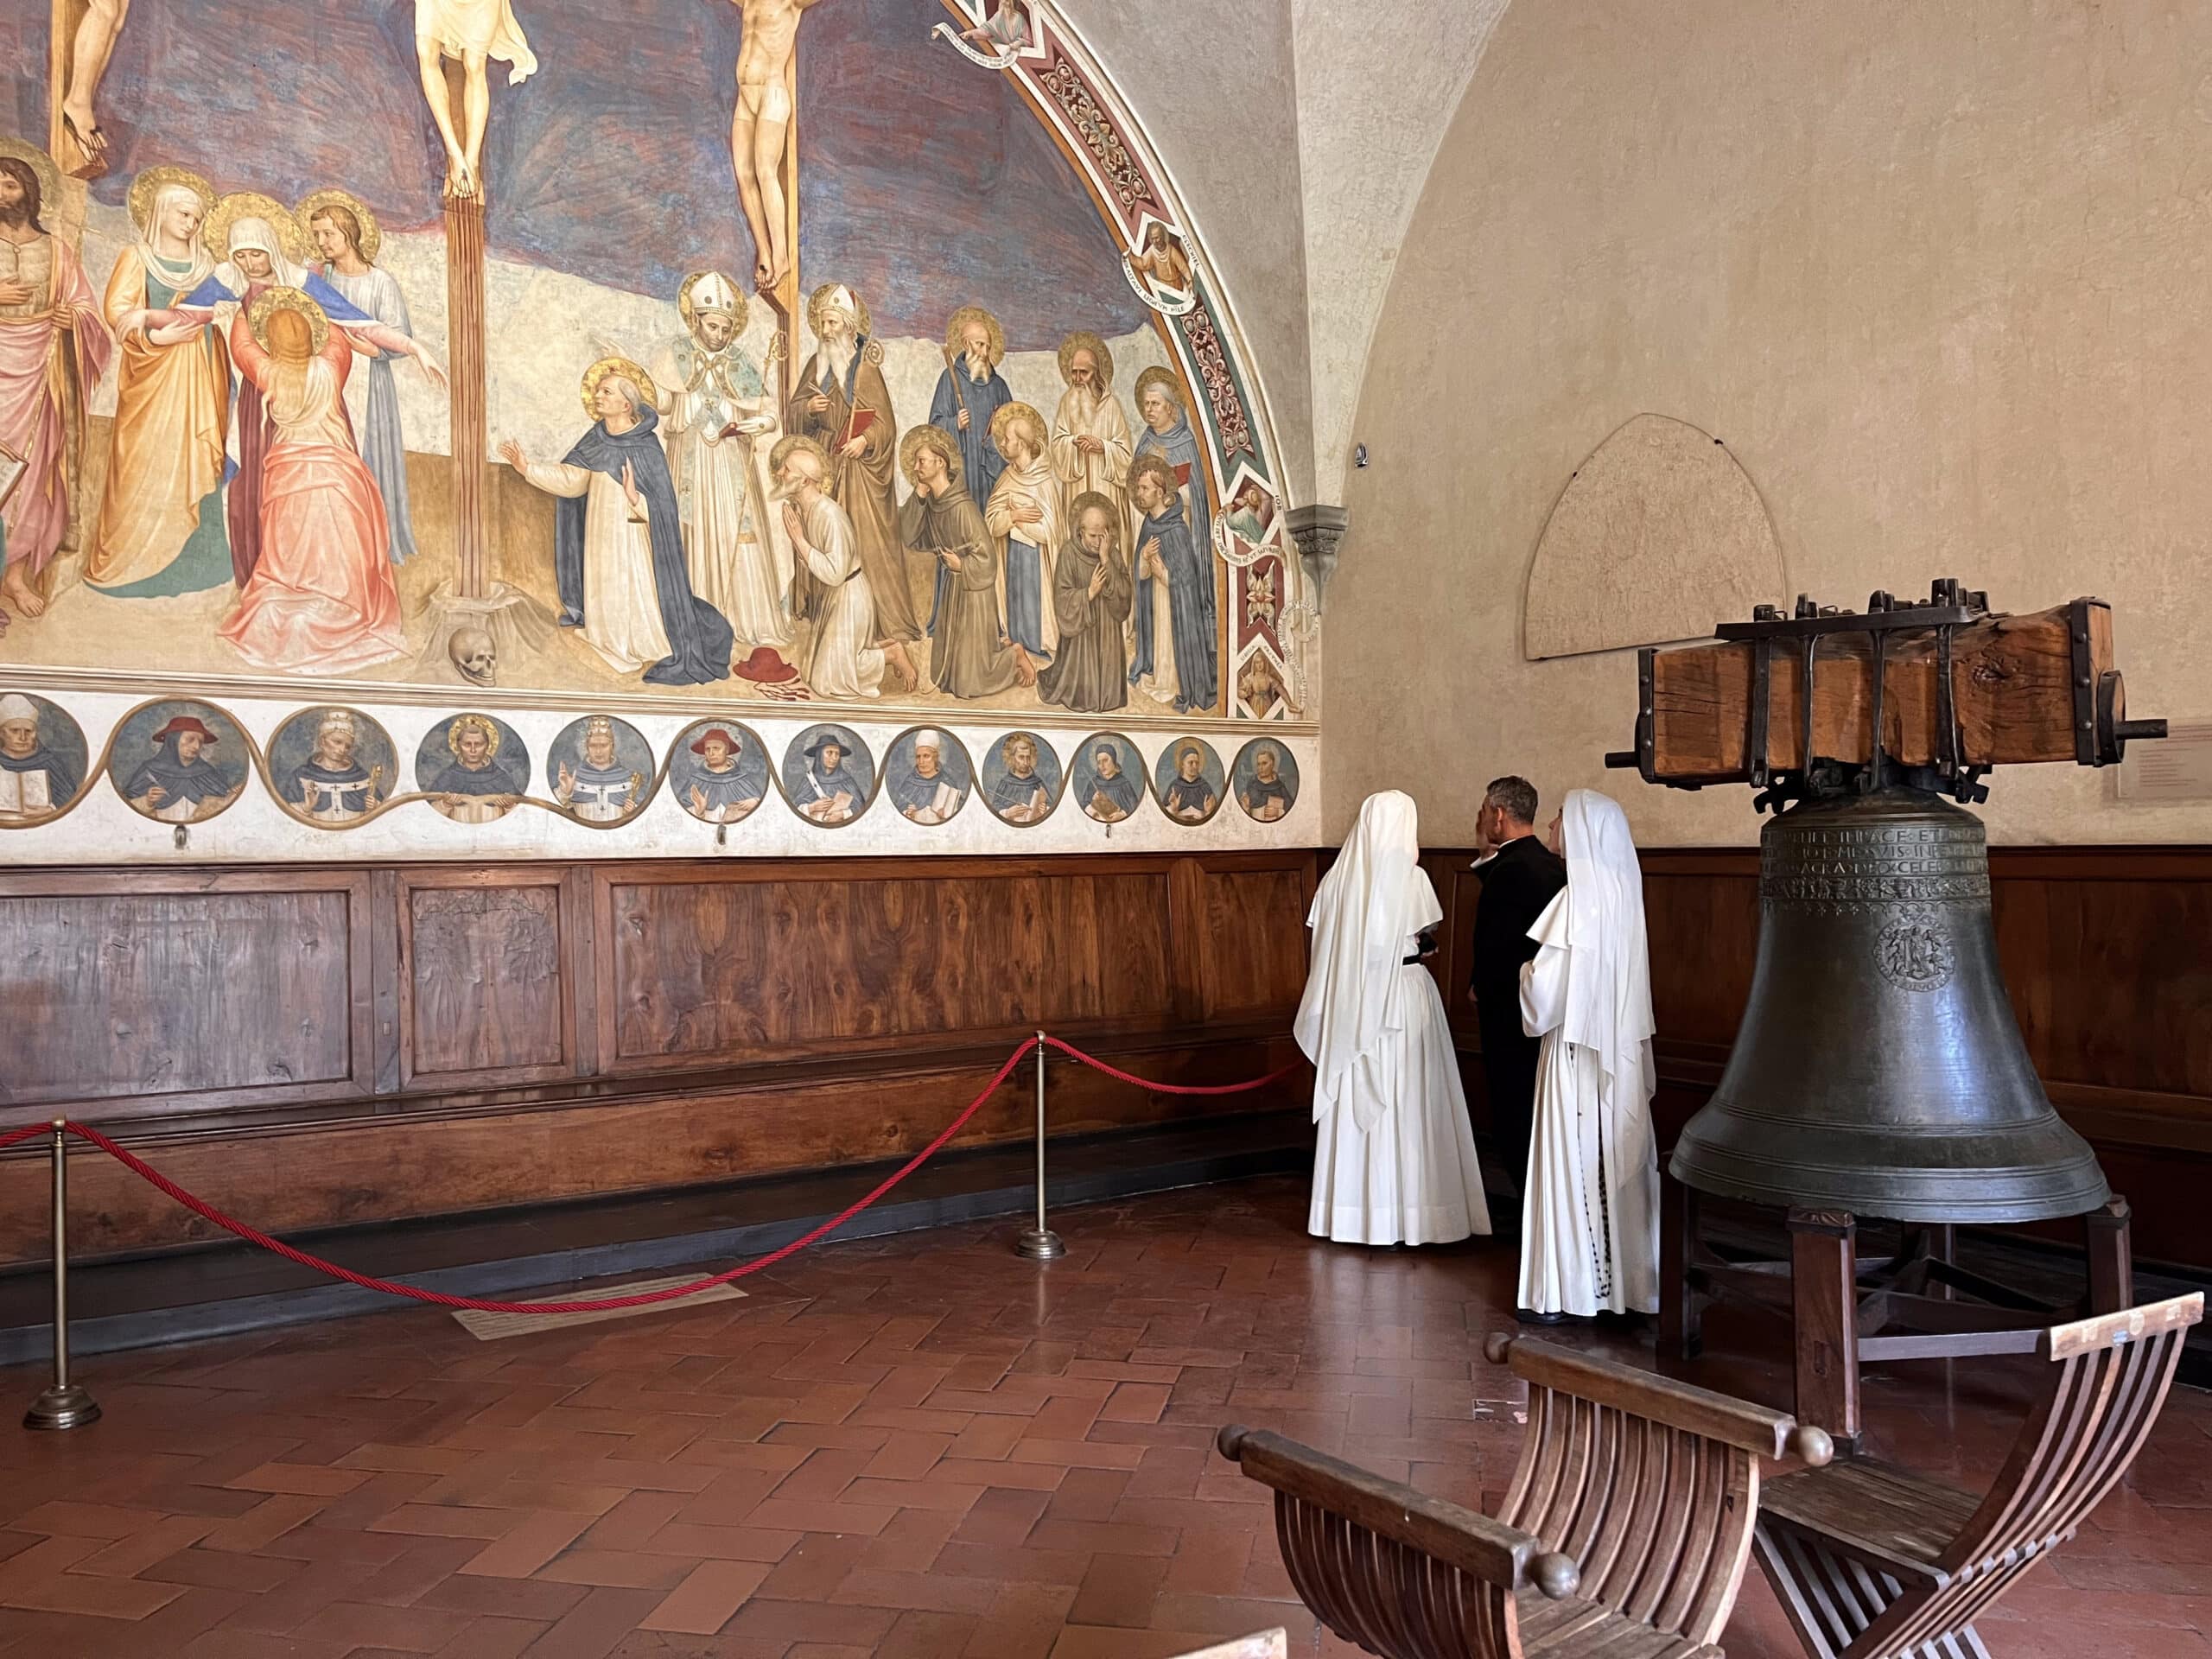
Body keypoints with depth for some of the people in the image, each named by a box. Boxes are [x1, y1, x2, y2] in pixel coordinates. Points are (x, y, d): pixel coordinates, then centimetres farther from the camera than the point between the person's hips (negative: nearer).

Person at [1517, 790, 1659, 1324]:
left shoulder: (1579, 899, -18)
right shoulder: (1620, 890, 7)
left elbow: (1546, 994, -17)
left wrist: (1526, 969, 2)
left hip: (1578, 1051, -8)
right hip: (1620, 1053, 8)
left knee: (1574, 1164, 0)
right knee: (1618, 1164, 12)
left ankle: (1572, 1291, 8)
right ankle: (1624, 1279, 20)